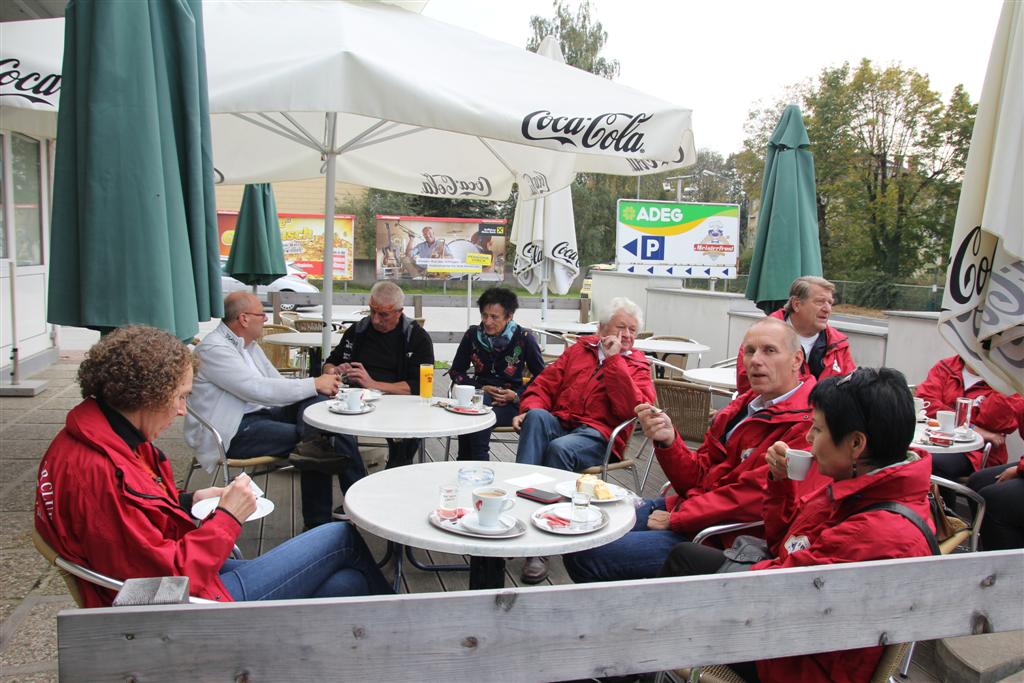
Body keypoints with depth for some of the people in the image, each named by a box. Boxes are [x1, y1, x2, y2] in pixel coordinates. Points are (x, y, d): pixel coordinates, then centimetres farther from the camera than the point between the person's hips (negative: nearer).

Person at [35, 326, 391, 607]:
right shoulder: (101, 473, -28)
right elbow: (168, 576, -28)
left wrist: (187, 501, 6)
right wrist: (227, 515, -18)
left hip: (191, 570, 10)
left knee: (347, 584, 2)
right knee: (341, 538, 0)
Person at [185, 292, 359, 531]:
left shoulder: (248, 345, 15)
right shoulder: (214, 348, -14)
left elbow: (276, 383, 14)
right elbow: (258, 389, -24)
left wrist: (321, 387, -5)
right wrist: (314, 384, -18)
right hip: (232, 434, -9)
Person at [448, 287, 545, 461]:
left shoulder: (524, 338, -4)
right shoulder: (473, 335, 4)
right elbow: (456, 371, 11)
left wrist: (517, 396, -11)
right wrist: (480, 388, -5)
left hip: (511, 403, -2)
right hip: (480, 394, 3)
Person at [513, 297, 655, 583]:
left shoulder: (637, 366, 14)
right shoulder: (580, 349, 22)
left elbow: (632, 409, -7)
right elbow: (544, 384, 16)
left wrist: (613, 359, -7)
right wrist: (529, 409, -5)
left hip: (598, 436, -3)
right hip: (558, 423, 3)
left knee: (560, 449, -35)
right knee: (536, 417, -32)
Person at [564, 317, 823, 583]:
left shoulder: (805, 425, -17)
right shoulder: (743, 406, 12)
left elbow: (752, 498, -22)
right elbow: (699, 478, 10)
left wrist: (676, 519, -12)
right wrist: (668, 440, -10)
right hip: (682, 505, 9)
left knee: (584, 556, -14)